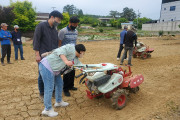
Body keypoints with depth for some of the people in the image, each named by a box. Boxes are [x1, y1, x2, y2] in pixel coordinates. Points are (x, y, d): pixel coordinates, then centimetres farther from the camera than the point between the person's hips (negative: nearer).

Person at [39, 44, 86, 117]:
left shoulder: (75, 58, 16)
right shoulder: (71, 48, -12)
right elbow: (60, 51, -24)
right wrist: (66, 61, -34)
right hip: (47, 67, -10)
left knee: (59, 83, 20)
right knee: (49, 88, -5)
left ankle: (58, 102, 38)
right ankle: (47, 109, 9)